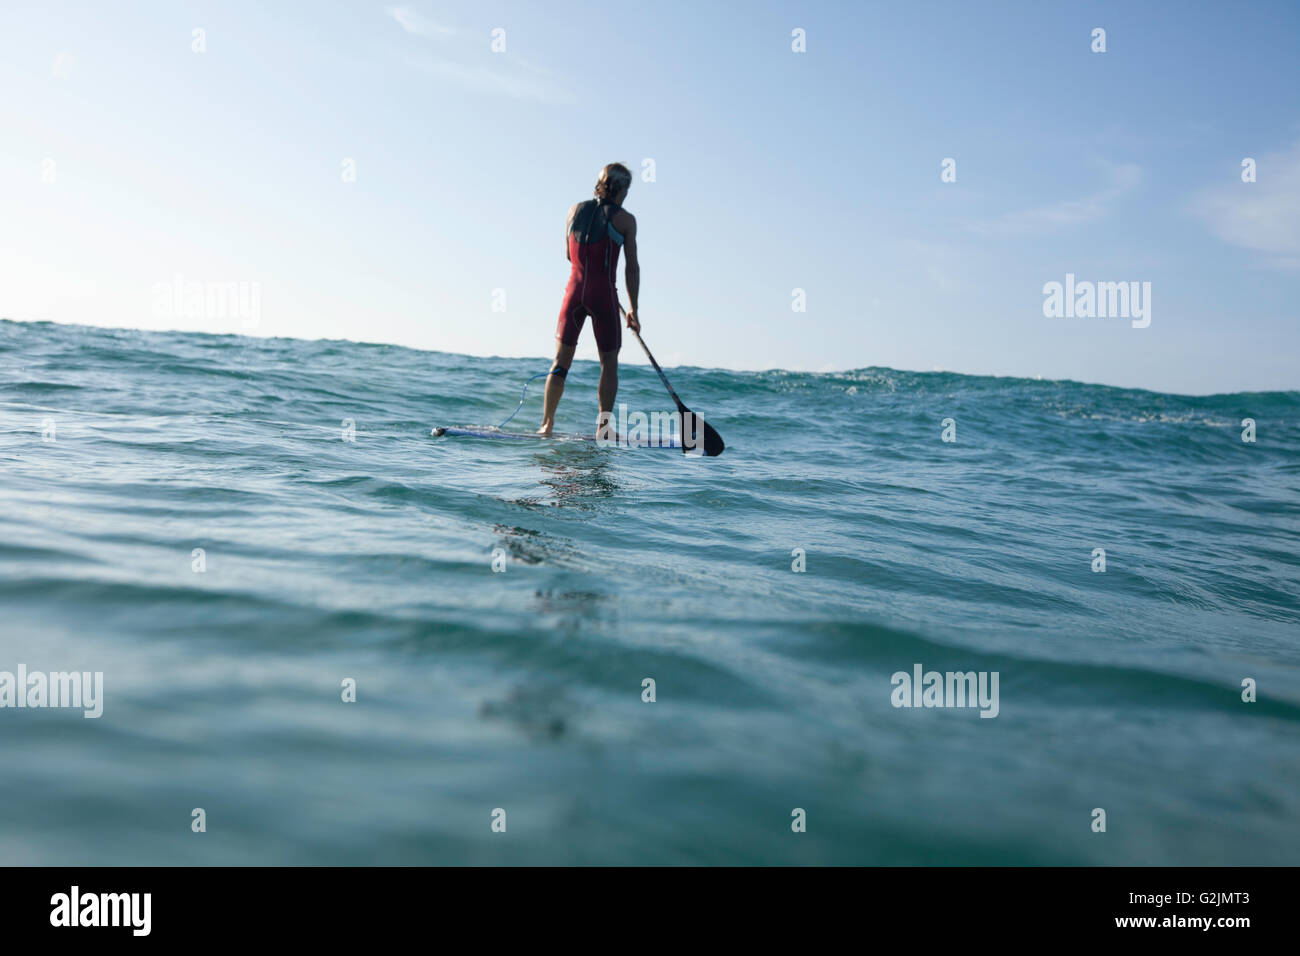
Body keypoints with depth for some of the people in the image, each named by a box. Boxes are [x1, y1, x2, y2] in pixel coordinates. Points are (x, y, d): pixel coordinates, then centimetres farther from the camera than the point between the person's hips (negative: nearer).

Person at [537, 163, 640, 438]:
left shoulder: (576, 209, 9)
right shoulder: (625, 219, -3)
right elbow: (632, 268, -3)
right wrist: (633, 309, 2)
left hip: (574, 290, 4)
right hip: (603, 294, -3)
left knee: (561, 360, 9)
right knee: (609, 362, 7)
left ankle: (546, 423, 4)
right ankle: (603, 427, 4)